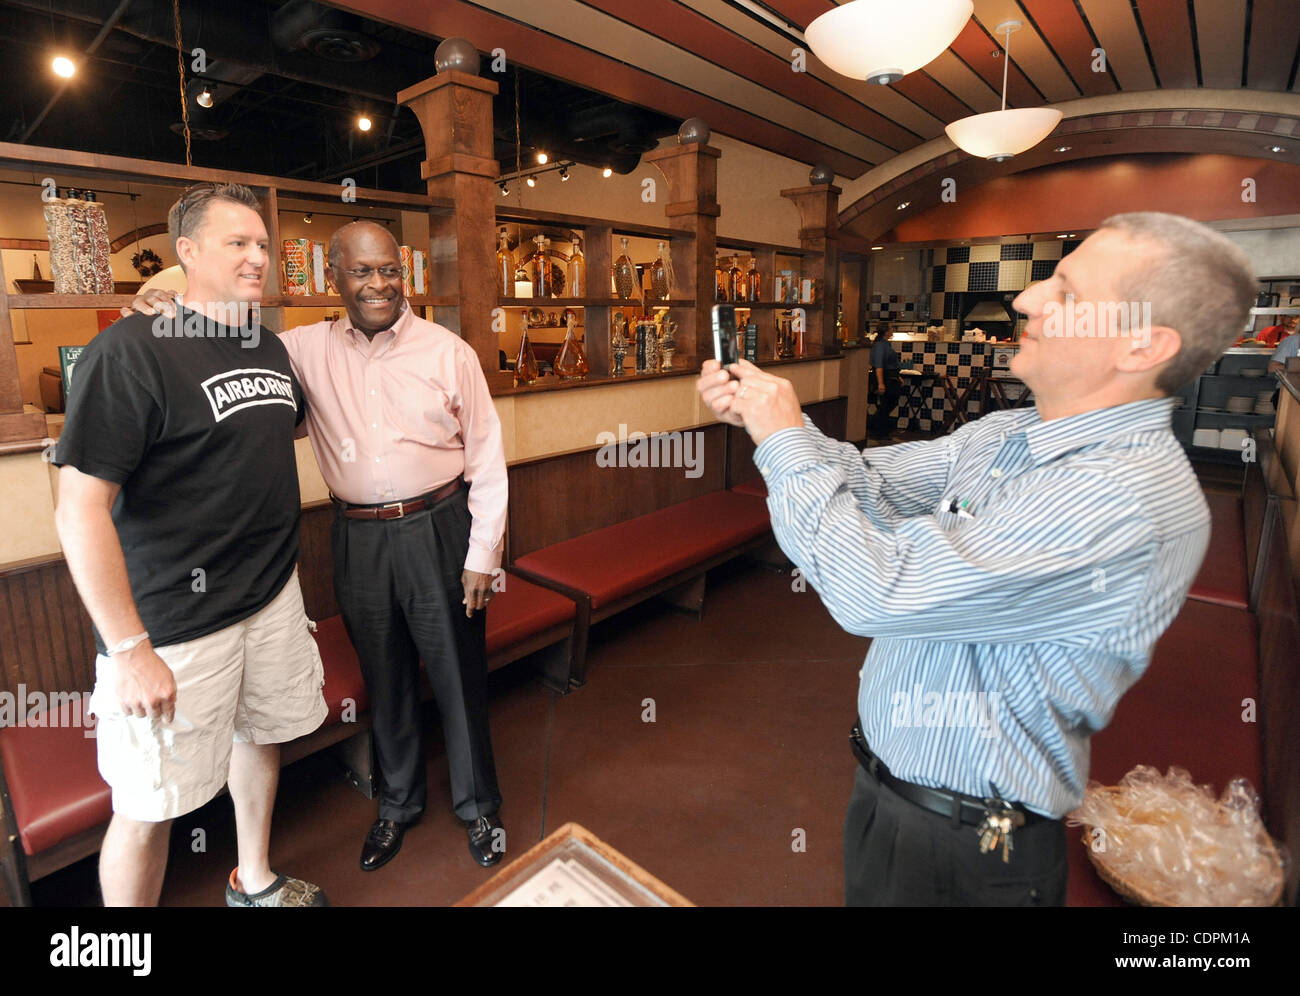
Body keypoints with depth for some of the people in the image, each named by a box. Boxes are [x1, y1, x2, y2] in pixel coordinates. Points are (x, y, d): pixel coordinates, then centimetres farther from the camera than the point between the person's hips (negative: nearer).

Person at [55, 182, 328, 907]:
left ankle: (256, 883, 46)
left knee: (263, 735, 22)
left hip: (274, 595, 7)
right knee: (151, 806, 6)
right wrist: (128, 649, -20)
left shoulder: (271, 348, 8)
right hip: (175, 620, -7)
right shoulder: (133, 350, -15)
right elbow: (81, 506, -18)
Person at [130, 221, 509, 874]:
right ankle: (399, 802, 43)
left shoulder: (448, 352, -5)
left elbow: (486, 458, -5)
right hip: (359, 539, 3)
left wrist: (483, 553, -7)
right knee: (384, 679, 18)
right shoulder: (308, 349, 3)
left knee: (458, 678, 9)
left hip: (438, 531, -2)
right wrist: (176, 312, -11)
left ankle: (478, 808, 33)